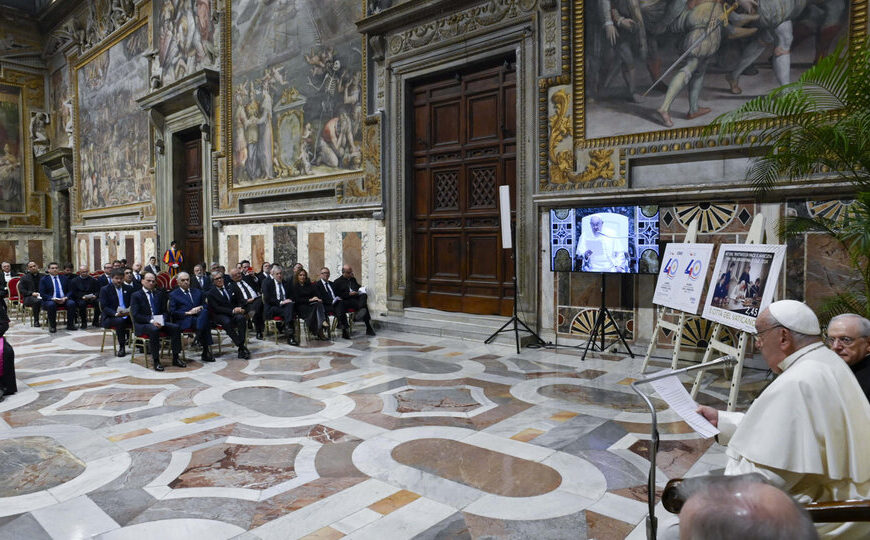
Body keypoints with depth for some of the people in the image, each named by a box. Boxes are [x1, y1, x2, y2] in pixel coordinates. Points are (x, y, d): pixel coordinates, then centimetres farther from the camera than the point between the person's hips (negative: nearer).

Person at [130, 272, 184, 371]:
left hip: (158, 322, 5)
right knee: (154, 329, -37)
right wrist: (151, 321, -23)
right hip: (142, 325, -5)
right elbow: (136, 315, -10)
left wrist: (162, 320, -9)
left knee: (175, 327, -21)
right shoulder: (136, 295, 1)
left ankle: (175, 358, -16)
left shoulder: (159, 294, 16)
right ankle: (156, 361, -30)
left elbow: (164, 311, 14)